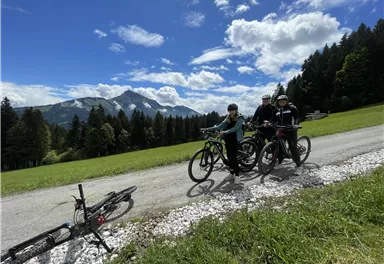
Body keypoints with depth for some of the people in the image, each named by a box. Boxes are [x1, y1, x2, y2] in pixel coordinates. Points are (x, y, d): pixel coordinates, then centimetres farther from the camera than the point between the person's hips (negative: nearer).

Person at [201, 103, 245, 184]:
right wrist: (207, 129, -1)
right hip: (228, 140, 6)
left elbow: (235, 128, -20)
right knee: (229, 157, 8)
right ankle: (232, 174, 20)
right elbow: (220, 126, 7)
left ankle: (237, 175, 4)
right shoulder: (228, 118, 14)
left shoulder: (240, 118, -5)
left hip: (235, 140, -6)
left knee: (233, 157, -9)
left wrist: (225, 132, -33)